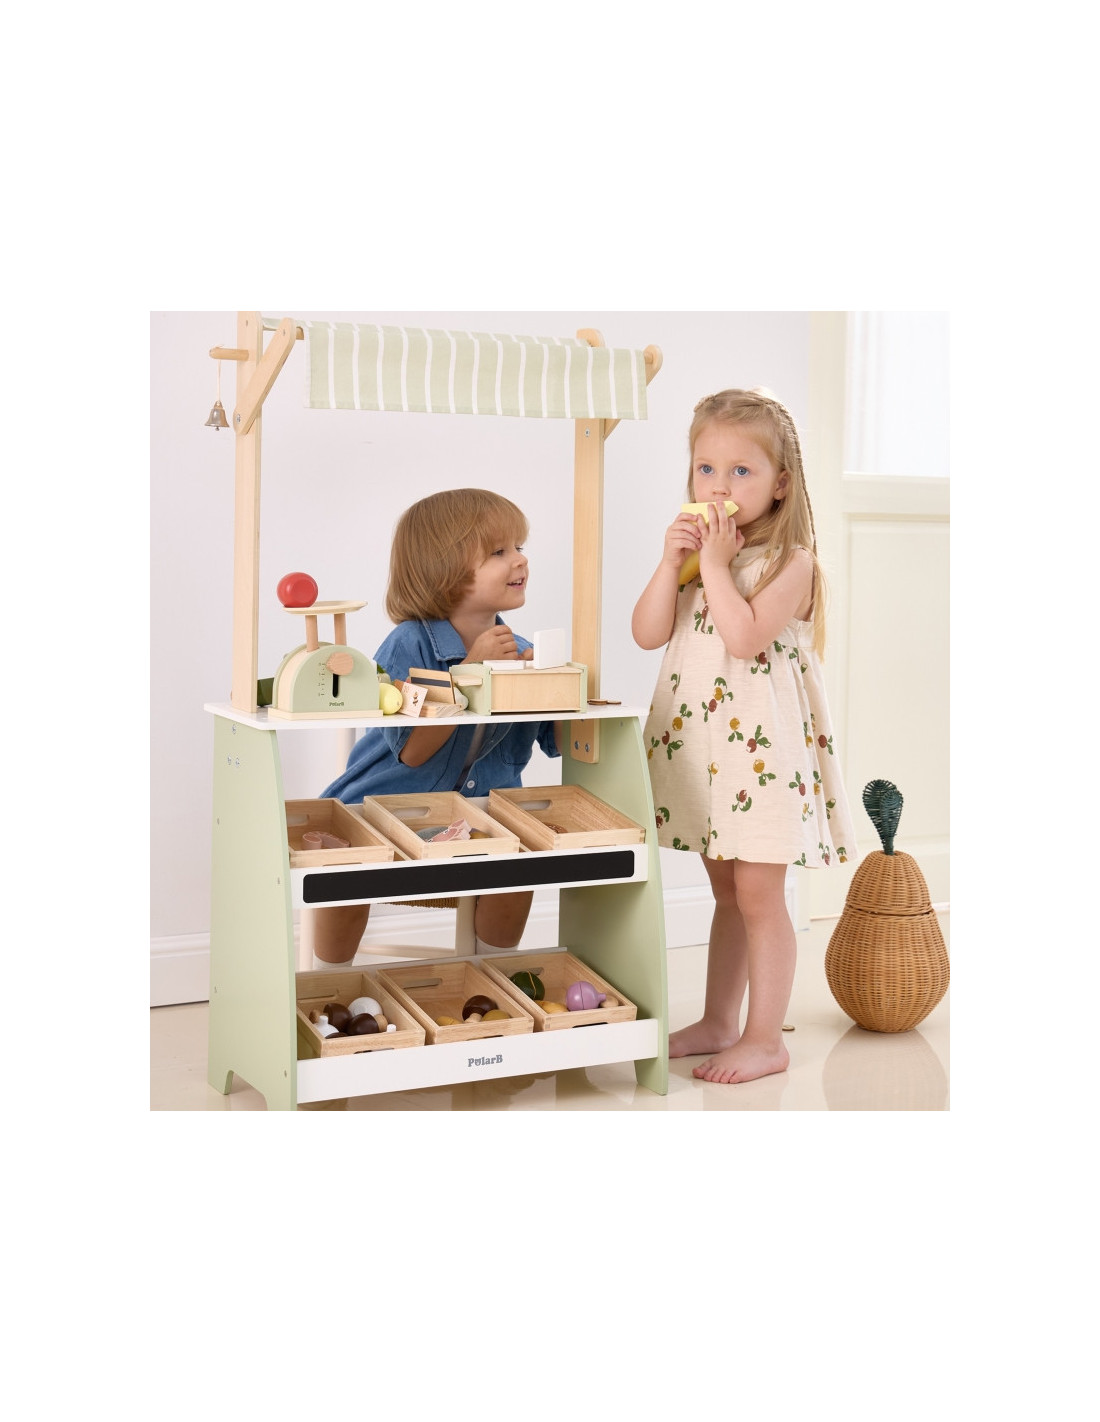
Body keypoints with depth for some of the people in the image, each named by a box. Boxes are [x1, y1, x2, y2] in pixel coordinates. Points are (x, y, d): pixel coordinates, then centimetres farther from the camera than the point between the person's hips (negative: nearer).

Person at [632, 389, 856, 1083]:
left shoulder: (791, 560, -11)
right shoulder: (694, 550, 10)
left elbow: (745, 637, -25)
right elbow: (648, 633, 0)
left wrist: (715, 564, -19)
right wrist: (672, 561, -10)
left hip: (761, 745, -7)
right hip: (697, 740, 7)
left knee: (757, 892, -2)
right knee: (725, 890, 17)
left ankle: (765, 1038, 10)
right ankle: (719, 1023, 27)